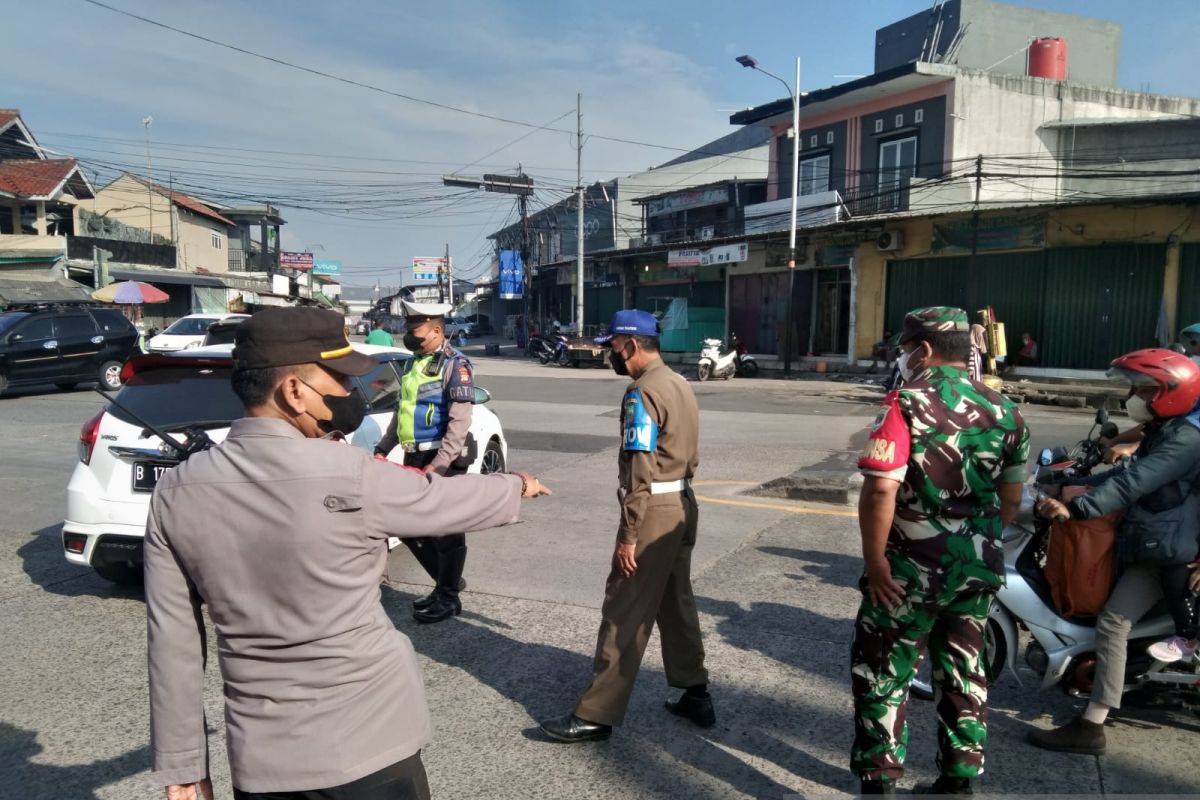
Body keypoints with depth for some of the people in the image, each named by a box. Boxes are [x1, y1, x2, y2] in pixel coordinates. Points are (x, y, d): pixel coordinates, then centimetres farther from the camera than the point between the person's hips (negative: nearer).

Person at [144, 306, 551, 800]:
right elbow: (448, 501, -1)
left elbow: (171, 639, -1)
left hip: (259, 755, 4)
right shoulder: (348, 476, -18)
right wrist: (516, 487, 19)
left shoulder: (176, 492, -6)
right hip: (364, 742, -4)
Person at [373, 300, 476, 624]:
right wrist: (383, 449, 13)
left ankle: (449, 597, 18)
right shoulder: (413, 363, 14)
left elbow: (460, 422, -19)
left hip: (442, 461, -9)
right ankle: (446, 583, 32)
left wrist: (437, 465, -25)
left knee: (445, 530, 3)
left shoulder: (455, 364, -12)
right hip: (413, 458, 9)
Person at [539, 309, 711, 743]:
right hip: (682, 505, 10)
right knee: (676, 602, 18)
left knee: (625, 613, -4)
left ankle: (596, 715, 5)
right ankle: (695, 696, 28)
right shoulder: (680, 385, 12)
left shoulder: (643, 392, -17)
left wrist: (629, 535, -19)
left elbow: (640, 471, -21)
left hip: (655, 511, -9)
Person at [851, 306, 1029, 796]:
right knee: (964, 673, 19)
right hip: (979, 570, 6)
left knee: (882, 674, 8)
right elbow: (1011, 500, 11)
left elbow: (881, 490, -24)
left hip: (912, 570, -6)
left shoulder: (907, 404, -15)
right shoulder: (1003, 410, 5)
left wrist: (874, 560, -17)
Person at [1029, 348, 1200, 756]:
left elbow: (1134, 482, -34)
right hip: (1154, 539, 11)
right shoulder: (1166, 430, 12)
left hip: (1167, 550, -11)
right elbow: (1133, 473, 19)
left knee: (1112, 624, -15)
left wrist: (1076, 508, -43)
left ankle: (1090, 727, -15)